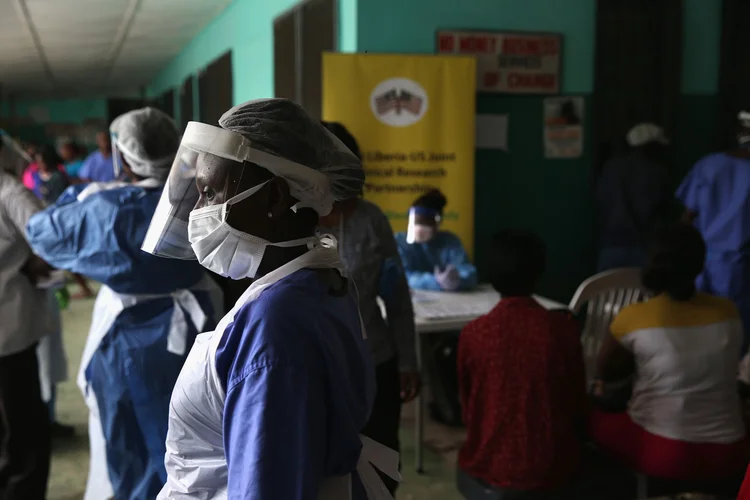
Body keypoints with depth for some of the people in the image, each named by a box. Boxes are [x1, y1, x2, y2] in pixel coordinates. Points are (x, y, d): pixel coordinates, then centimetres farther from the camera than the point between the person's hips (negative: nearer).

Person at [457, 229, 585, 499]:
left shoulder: (473, 333, -13)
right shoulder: (563, 328, -13)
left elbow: (468, 409, 1)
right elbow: (577, 406, 0)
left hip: (489, 468, 1)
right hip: (552, 469, 0)